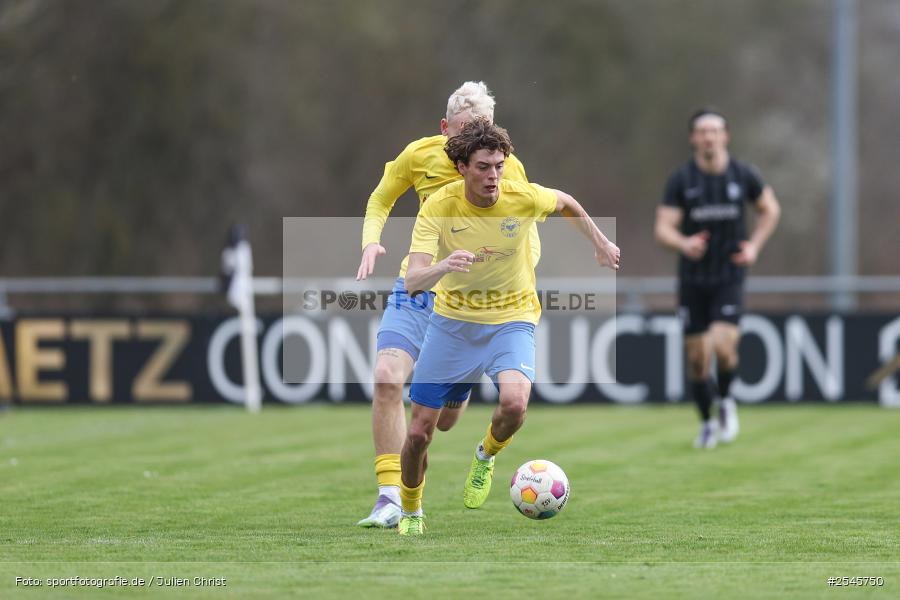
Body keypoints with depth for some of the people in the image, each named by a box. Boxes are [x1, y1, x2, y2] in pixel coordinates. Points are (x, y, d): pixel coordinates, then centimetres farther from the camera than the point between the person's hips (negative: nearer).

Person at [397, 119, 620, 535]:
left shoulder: (525, 198, -16)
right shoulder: (437, 208, -19)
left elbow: (567, 204, 9)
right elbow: (413, 282, -28)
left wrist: (600, 244, 18)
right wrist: (444, 266, -48)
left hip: (511, 318, -1)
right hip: (452, 318, 1)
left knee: (514, 403, -31)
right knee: (419, 431, 0)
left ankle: (486, 455, 4)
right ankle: (410, 512, 28)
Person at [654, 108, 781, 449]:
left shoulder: (743, 176, -1)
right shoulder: (681, 180, -5)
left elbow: (770, 210, 16)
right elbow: (663, 229, -10)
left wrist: (755, 245, 2)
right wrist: (683, 244, -31)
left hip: (729, 277, -1)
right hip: (692, 279, 1)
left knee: (723, 346, -19)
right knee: (697, 356, 3)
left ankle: (725, 401, 10)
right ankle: (707, 423, 23)